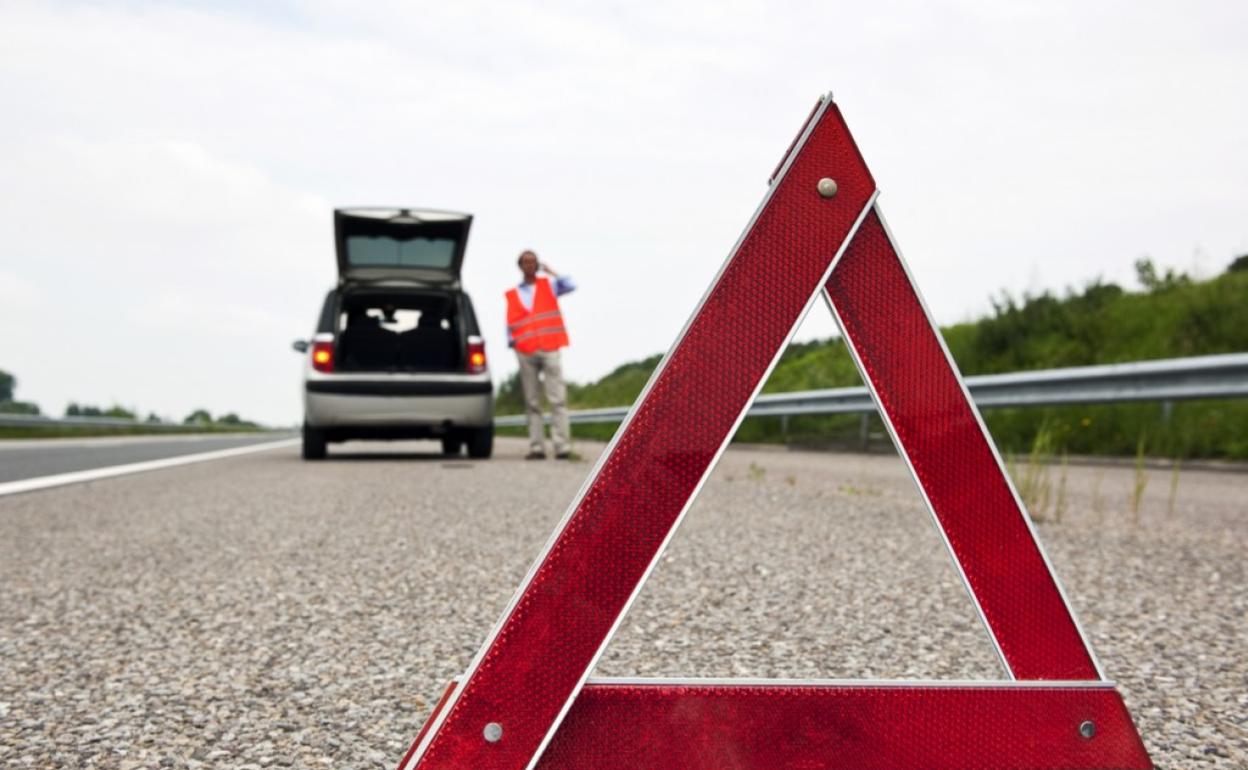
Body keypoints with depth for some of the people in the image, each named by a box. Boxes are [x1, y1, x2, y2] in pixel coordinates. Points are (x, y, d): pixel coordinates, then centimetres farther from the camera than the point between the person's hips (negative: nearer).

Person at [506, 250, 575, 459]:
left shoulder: (548, 285, 13)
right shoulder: (512, 295, 16)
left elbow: (569, 285, -5)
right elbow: (510, 325, 16)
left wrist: (550, 272, 1)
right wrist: (512, 342, 1)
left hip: (549, 349, -2)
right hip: (525, 352, 2)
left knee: (557, 399, -9)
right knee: (532, 403, 1)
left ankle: (562, 446, -11)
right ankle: (537, 447, 2)